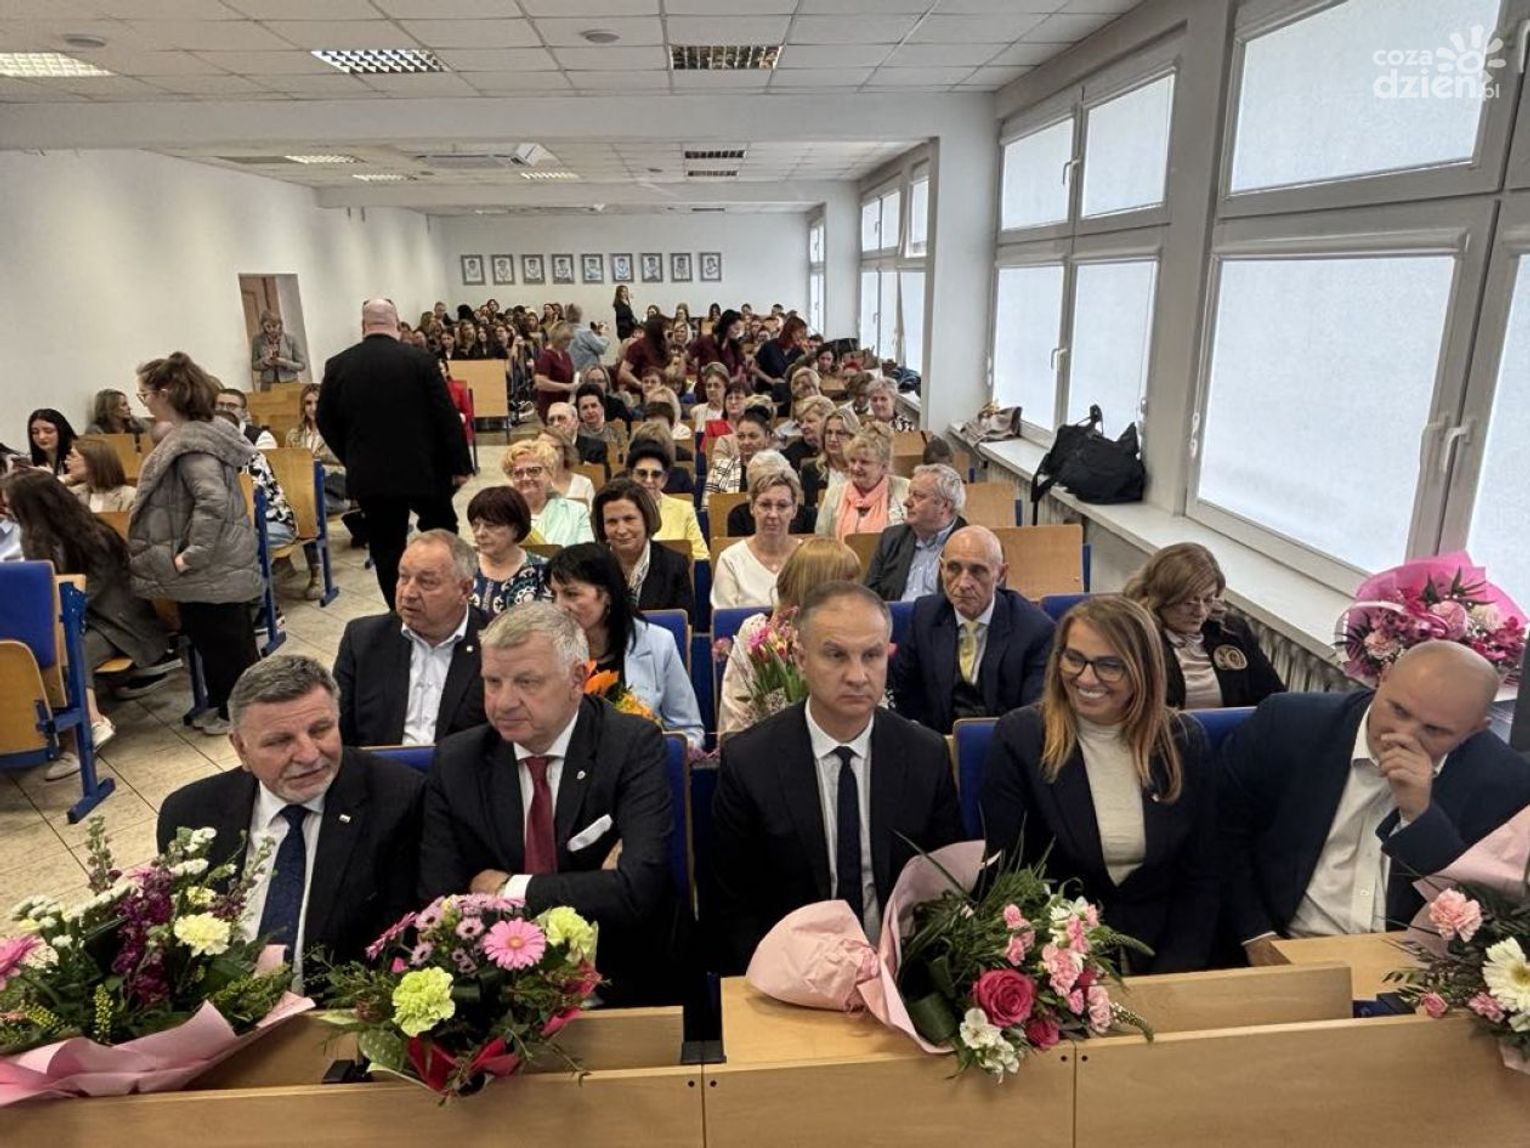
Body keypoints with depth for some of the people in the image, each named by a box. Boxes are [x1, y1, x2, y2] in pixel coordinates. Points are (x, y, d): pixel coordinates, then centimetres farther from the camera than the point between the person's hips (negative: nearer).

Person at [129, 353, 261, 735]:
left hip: (211, 565, -10)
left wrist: (191, 554, -25)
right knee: (209, 635, 19)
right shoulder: (194, 432, 9)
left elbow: (214, 502, -32)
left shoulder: (192, 443, -22)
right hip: (216, 560, 10)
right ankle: (223, 704, 33)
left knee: (224, 639, 4)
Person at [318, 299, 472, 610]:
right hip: (424, 469, -1)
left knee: (387, 550, 9)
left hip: (369, 476, 2)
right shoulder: (420, 360, -9)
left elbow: (326, 422, 6)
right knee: (442, 536, 19)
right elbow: (446, 416, -8)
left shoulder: (337, 366, -1)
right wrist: (460, 463, 1)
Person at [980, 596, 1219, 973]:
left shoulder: (1184, 742, 2)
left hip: (1158, 953, 3)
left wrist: (1169, 979, -7)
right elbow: (1005, 874, -7)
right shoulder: (1018, 737, -6)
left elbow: (1202, 878, 4)